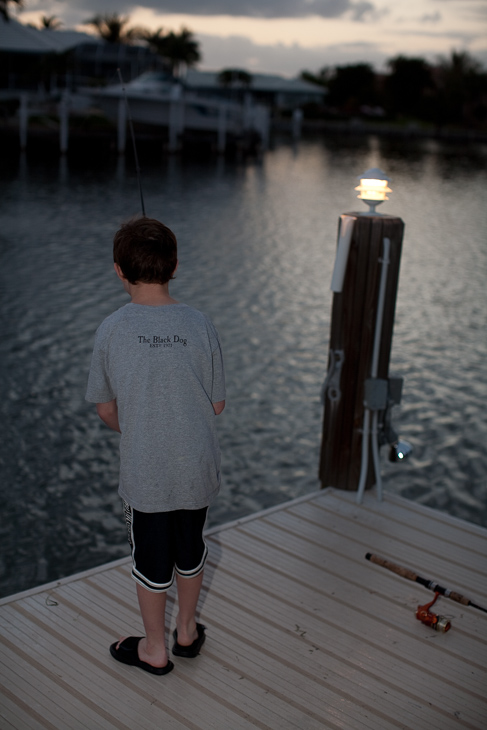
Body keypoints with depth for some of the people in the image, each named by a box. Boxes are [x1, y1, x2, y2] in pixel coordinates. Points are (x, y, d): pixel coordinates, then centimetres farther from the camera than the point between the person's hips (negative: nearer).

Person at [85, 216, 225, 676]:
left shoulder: (111, 331, -12)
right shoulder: (200, 325, -8)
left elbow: (106, 410, -1)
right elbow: (217, 405, 0)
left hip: (144, 472, -2)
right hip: (197, 468, 2)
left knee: (150, 558, 16)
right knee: (190, 549, 22)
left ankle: (155, 649, 32)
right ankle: (187, 631, 41)